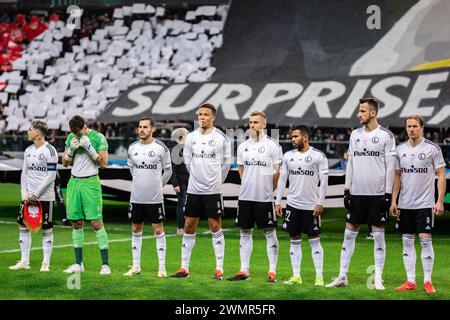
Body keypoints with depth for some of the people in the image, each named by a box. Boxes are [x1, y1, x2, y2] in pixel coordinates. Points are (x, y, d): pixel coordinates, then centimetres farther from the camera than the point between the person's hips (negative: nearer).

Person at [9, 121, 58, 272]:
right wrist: (24, 193, -2)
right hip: (29, 195, 6)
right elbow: (24, 173, 12)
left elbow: (51, 176, -13)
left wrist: (36, 194, -15)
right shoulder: (28, 150, 11)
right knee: (23, 225, 4)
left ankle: (46, 263, 6)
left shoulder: (50, 150, -10)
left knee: (46, 228, 0)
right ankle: (24, 261, 11)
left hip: (45, 196, -6)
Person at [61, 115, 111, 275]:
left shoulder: (99, 138, -5)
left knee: (96, 223, -9)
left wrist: (89, 146, -16)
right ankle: (78, 263, 13)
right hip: (74, 182, 5)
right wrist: (72, 148, -6)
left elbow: (103, 163, -9)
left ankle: (105, 264, -6)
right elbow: (65, 163, 12)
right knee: (76, 223, 5)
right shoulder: (71, 138, 8)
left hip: (90, 182, -4)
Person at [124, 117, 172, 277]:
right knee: (136, 229, 8)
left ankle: (162, 267, 5)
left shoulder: (161, 148, -7)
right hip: (136, 197, 4)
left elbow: (168, 171, 4)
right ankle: (136, 266, 16)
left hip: (155, 198, -4)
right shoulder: (132, 148, 3)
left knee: (158, 230, 0)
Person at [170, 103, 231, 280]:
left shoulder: (221, 138, -6)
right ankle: (184, 268, 13)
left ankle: (219, 269, 3)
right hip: (193, 189, 4)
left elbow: (226, 163, 4)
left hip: (213, 190, -4)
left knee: (215, 226, -2)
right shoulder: (191, 137, 5)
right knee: (189, 226, 6)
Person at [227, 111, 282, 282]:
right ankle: (244, 271, 14)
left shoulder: (272, 145, -5)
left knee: (270, 233, 0)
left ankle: (272, 271, 4)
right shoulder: (243, 146, 10)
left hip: (265, 198, -5)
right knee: (245, 232, 8)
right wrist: (250, 186, 12)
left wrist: (268, 189, 3)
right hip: (245, 196, 5)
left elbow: (277, 172, -2)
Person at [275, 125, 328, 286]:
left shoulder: (318, 156, -6)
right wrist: (278, 201, 6)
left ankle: (319, 276, 4)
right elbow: (282, 179, 10)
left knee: (314, 241, -1)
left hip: (311, 205, -4)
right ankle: (296, 276, 11)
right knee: (295, 240, 6)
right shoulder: (288, 156, 7)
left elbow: (324, 180, -6)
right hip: (293, 204, 4)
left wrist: (320, 203, -11)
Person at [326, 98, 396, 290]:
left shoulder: (386, 136, -4)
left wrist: (388, 193, -10)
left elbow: (390, 166, -5)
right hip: (357, 193, 5)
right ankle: (342, 276, 9)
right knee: (349, 232, 5)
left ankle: (378, 279, 6)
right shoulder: (355, 135, 11)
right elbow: (350, 163, 14)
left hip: (377, 194, -4)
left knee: (378, 234, 1)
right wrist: (347, 189, 9)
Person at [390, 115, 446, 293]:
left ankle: (427, 281, 2)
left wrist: (440, 201, -11)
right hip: (404, 204, 4)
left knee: (425, 240, -6)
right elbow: (397, 176, 12)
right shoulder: (400, 149, 7)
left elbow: (441, 175, -3)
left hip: (425, 204, -4)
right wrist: (393, 201, 5)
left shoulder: (432, 148, -4)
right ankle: (410, 282, 11)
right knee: (407, 241, 5)